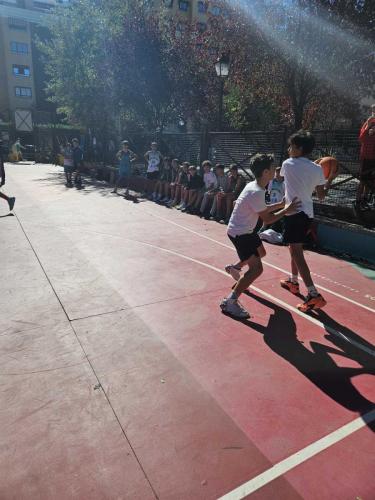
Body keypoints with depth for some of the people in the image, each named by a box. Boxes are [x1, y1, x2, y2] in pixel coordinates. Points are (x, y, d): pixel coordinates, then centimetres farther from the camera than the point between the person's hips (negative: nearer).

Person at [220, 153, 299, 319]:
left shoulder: (254, 186, 3)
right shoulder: (256, 192, -27)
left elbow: (263, 209, 16)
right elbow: (268, 219, -20)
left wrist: (281, 204, 10)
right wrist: (286, 210, -12)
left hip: (246, 229, 10)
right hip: (239, 233, -10)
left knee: (261, 252, 30)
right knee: (256, 269, -16)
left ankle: (234, 267, 49)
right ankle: (229, 302, -13)